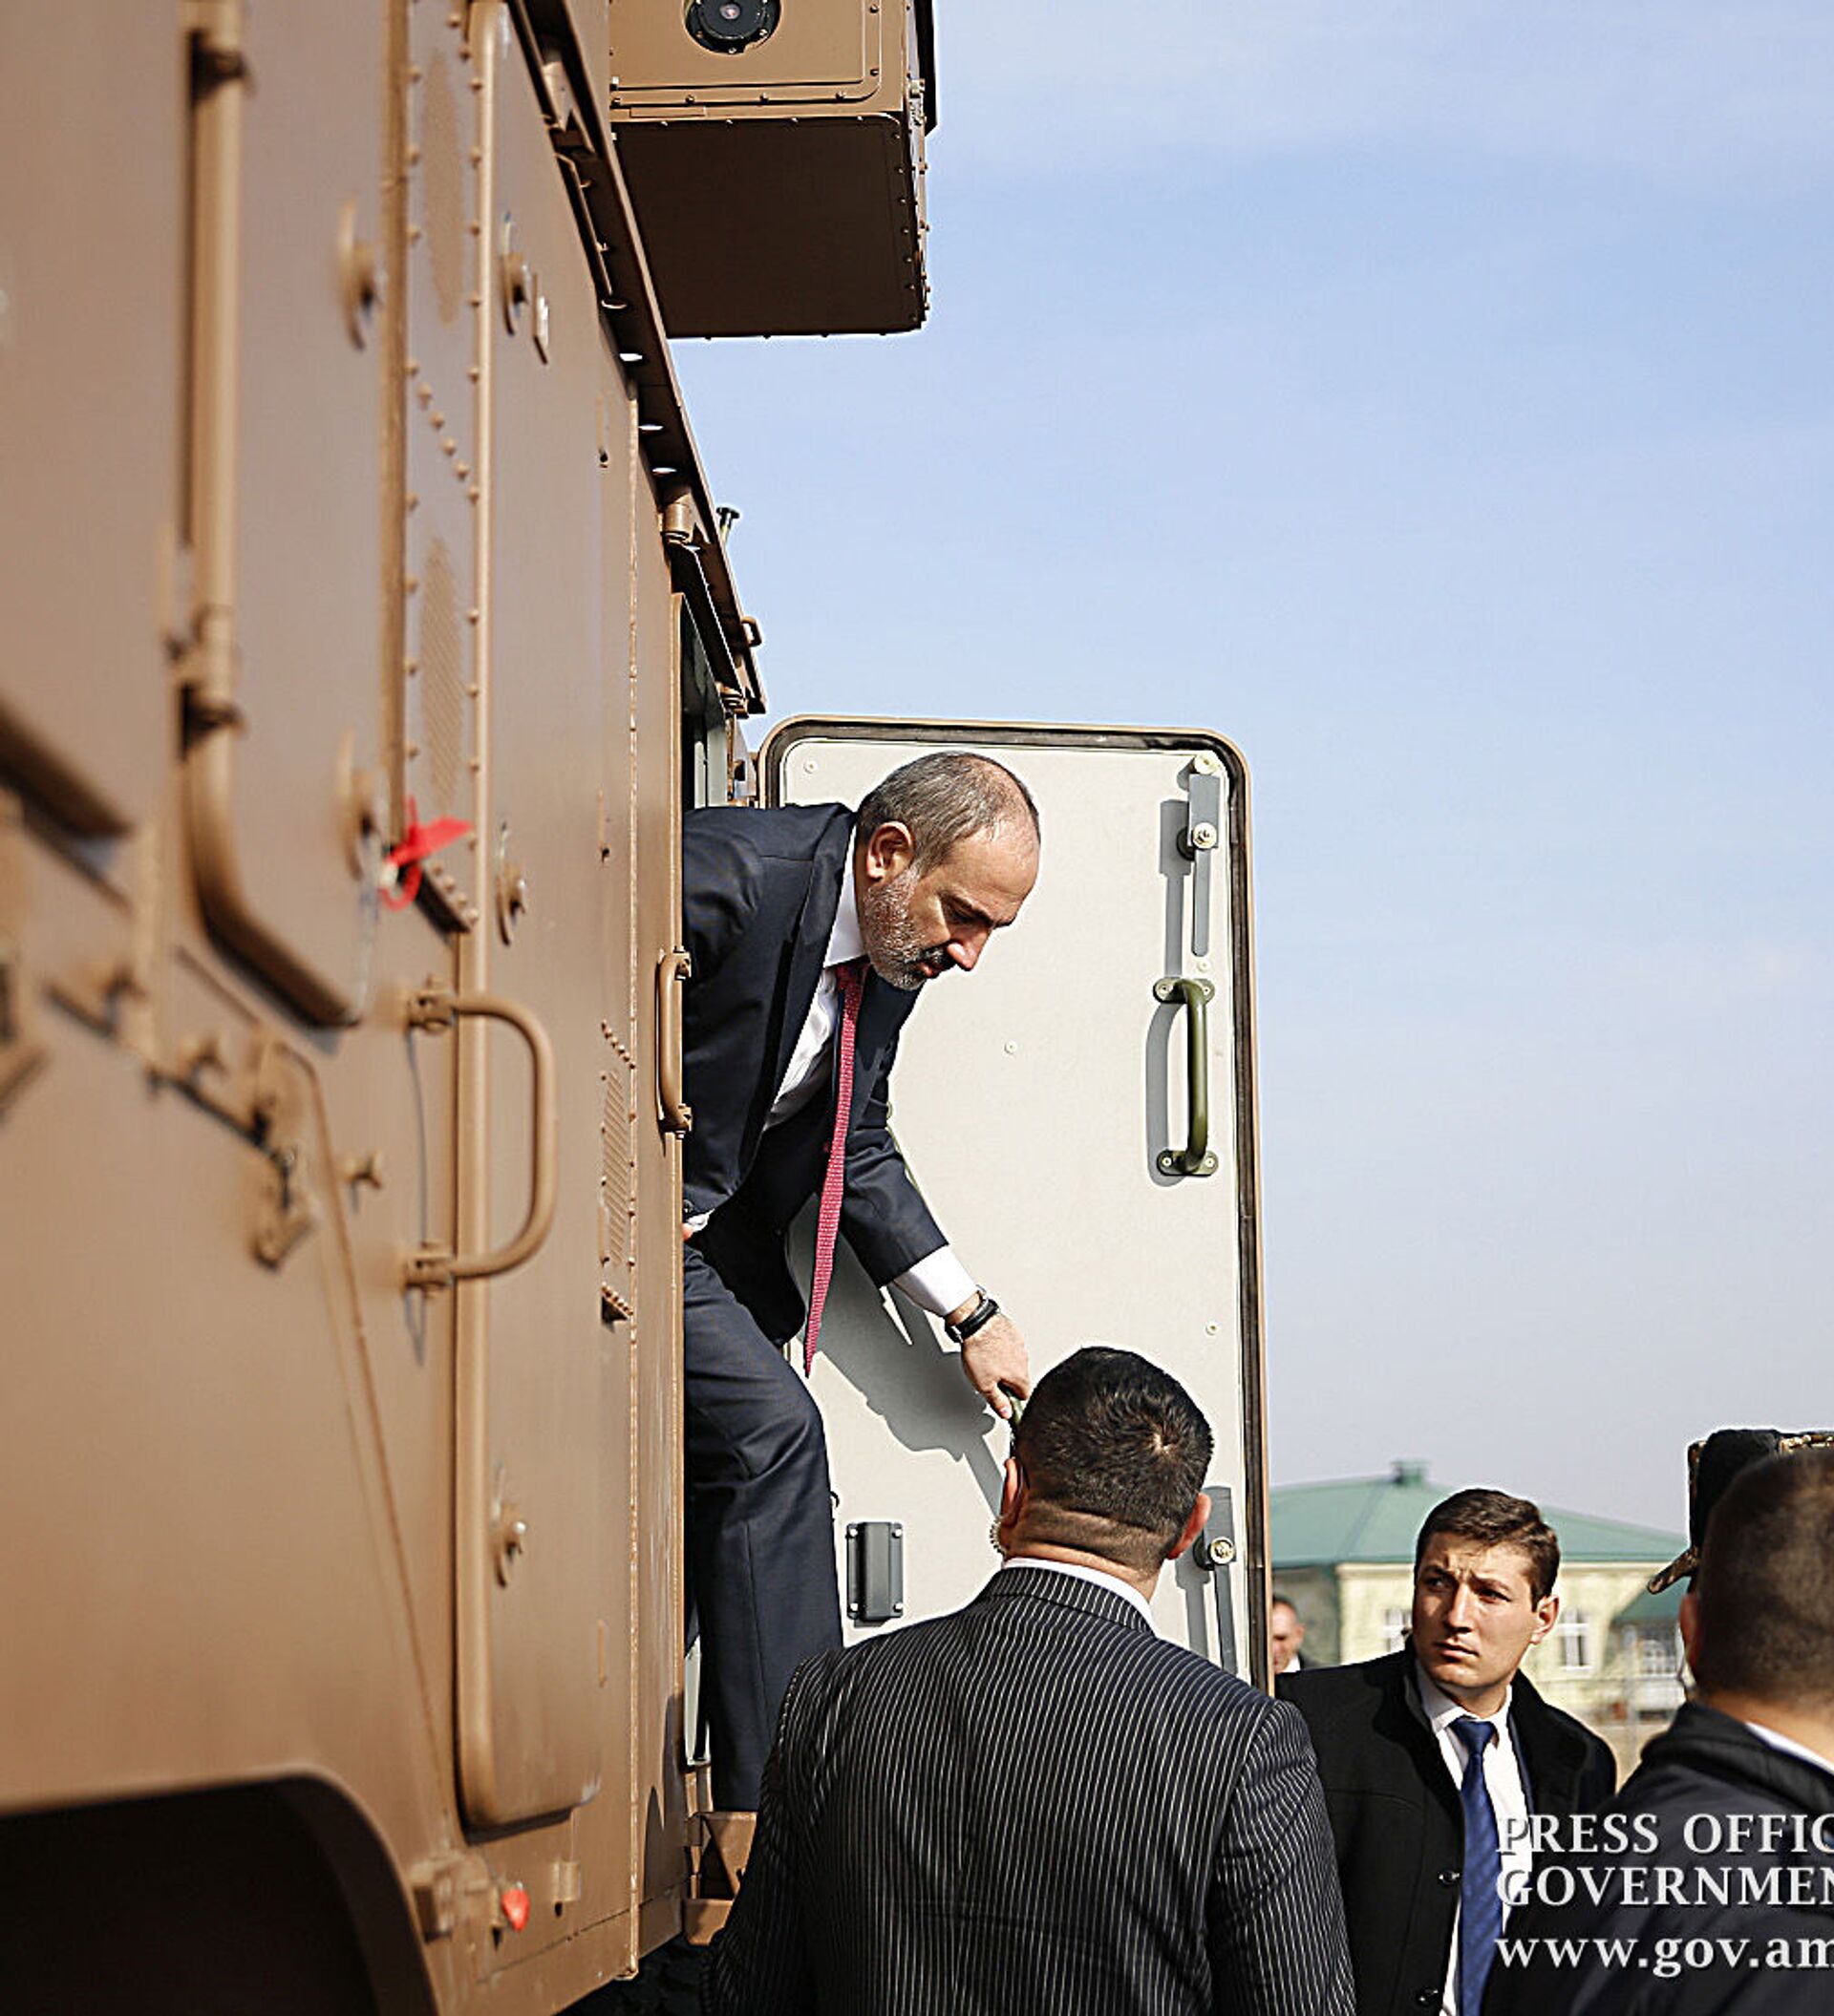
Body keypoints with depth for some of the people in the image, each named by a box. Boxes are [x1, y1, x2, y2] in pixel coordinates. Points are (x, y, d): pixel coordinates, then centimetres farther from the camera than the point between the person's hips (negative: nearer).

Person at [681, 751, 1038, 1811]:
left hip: (700, 1232, 9)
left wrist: (973, 1314, 10)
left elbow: (855, 1152, 13)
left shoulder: (894, 954, 4)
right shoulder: (732, 872, -24)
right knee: (769, 1429, -18)